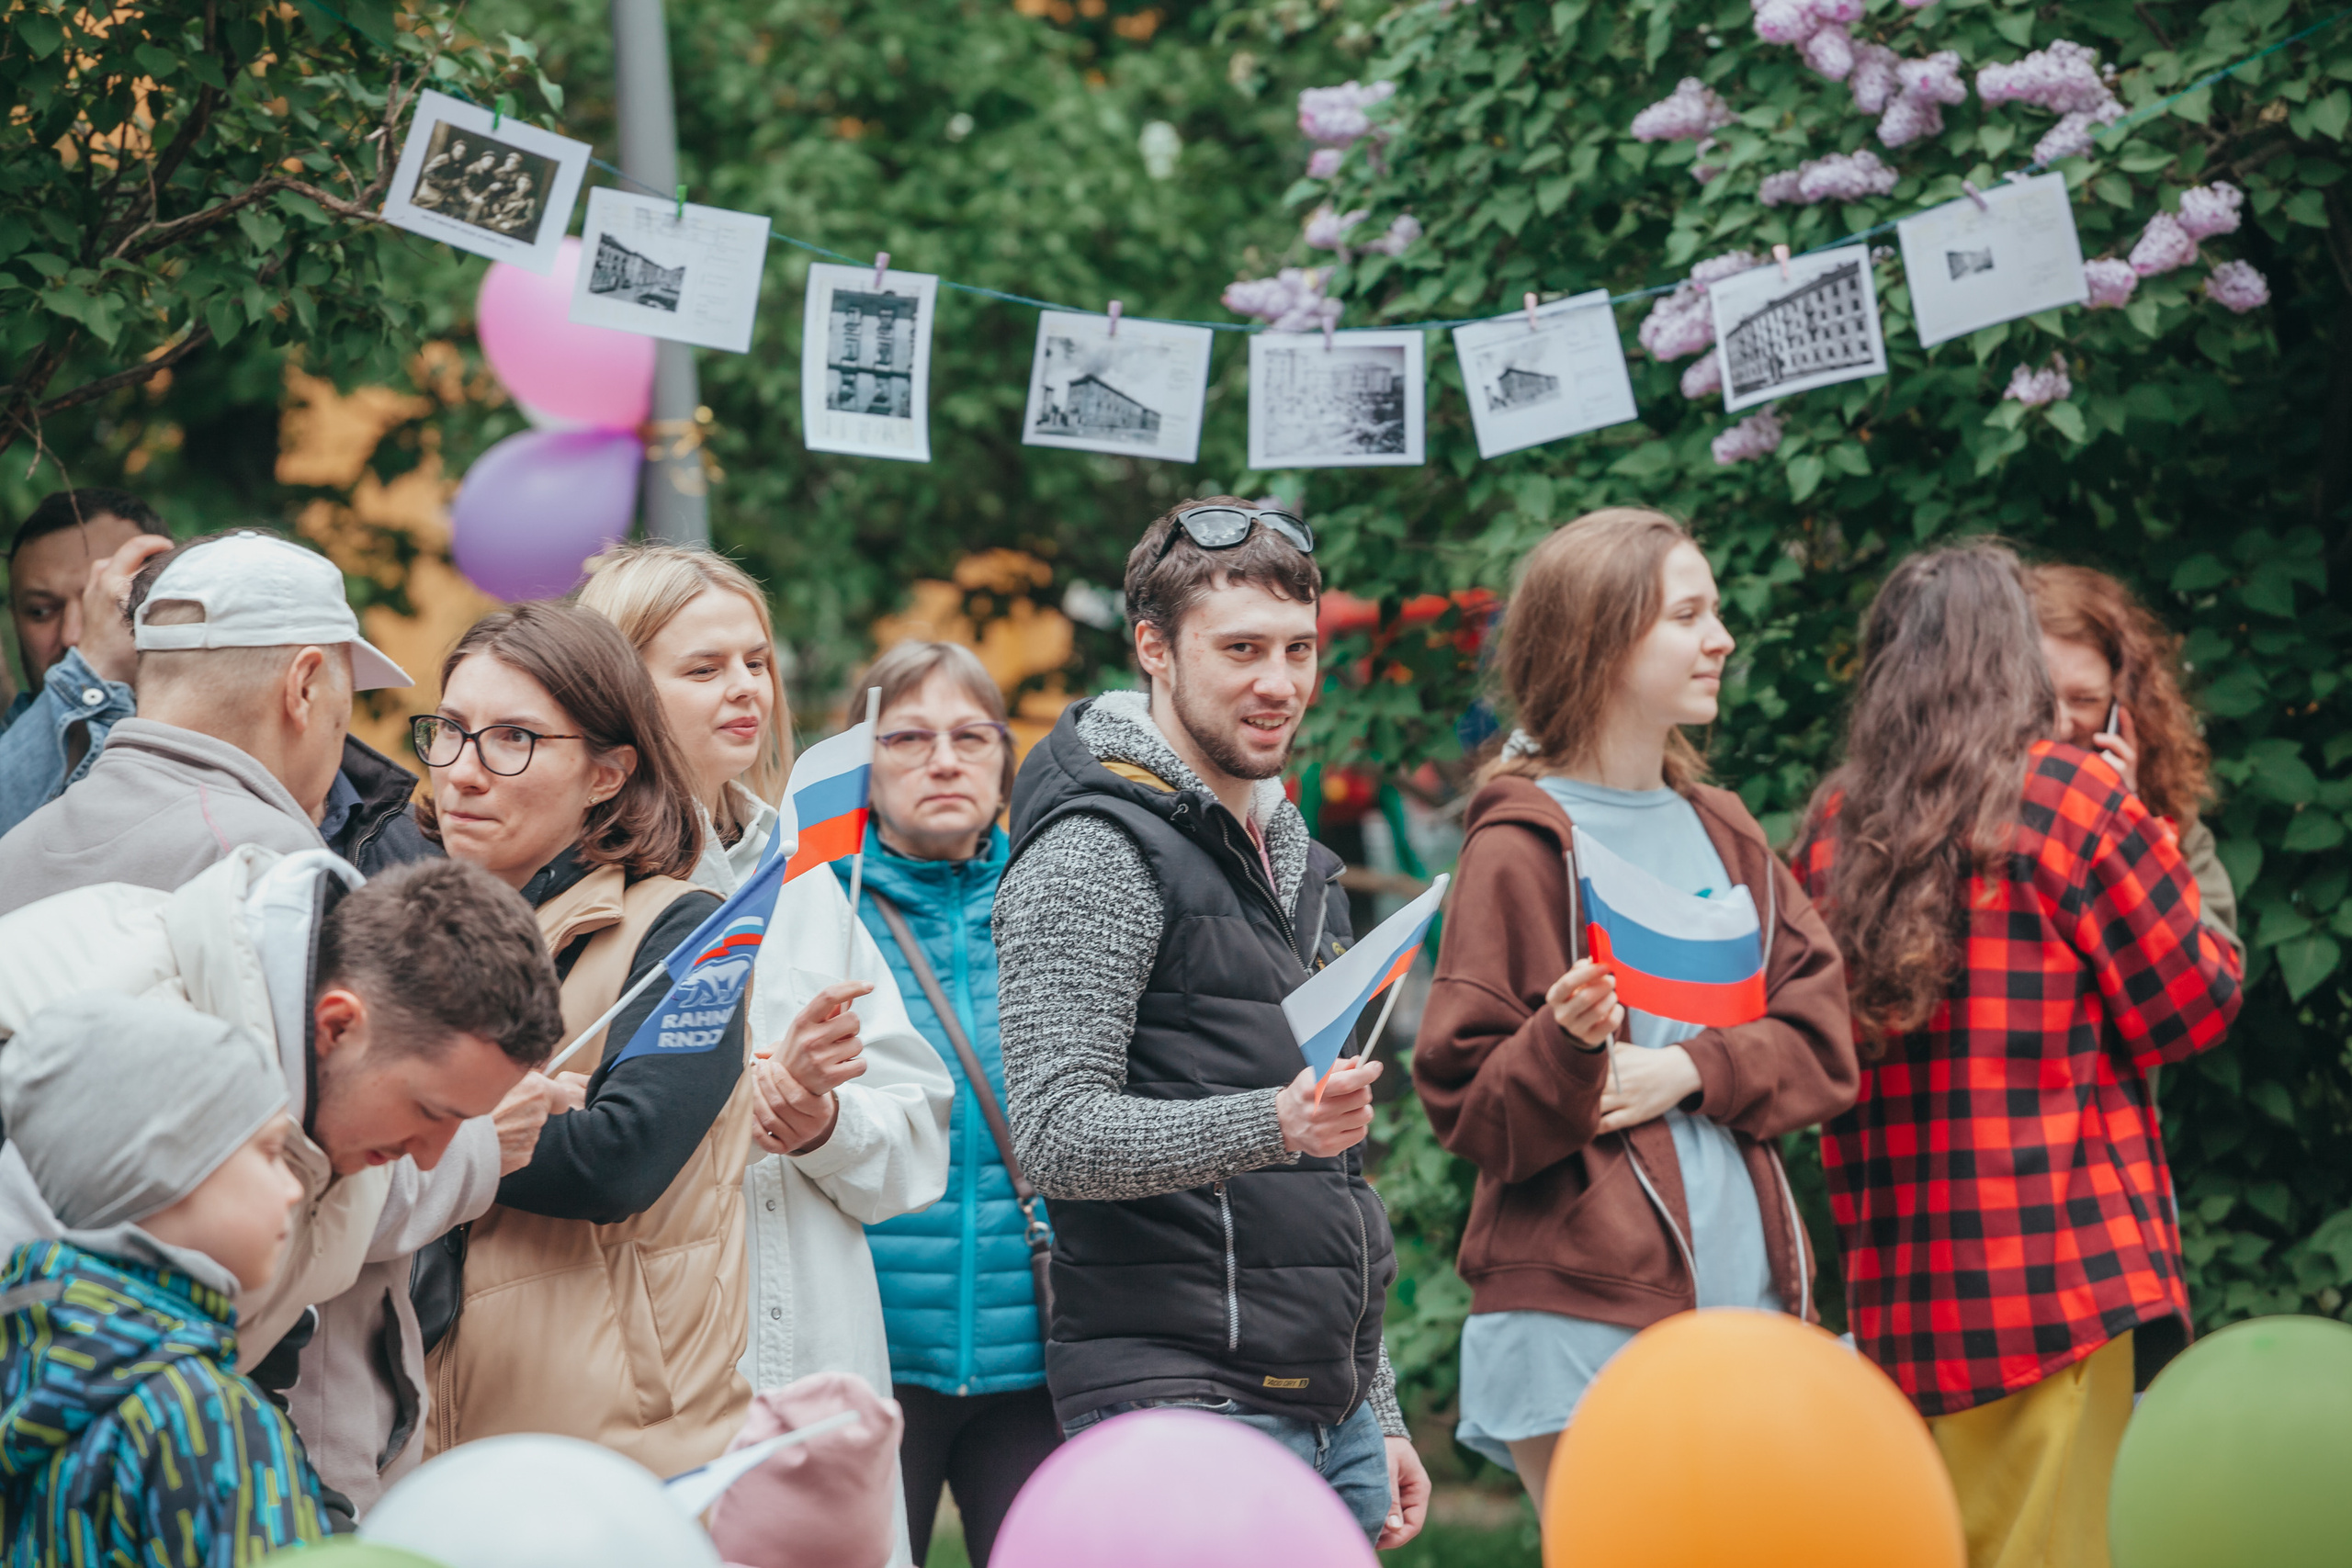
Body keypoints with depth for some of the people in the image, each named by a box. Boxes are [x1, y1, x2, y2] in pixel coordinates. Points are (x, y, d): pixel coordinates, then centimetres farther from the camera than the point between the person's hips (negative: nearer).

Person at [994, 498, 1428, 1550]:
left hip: (1328, 1410, 8)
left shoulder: (1294, 858, 19)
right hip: (1182, 1406, -8)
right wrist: (1273, 1124, -30)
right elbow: (1057, 1135, -17)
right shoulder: (1098, 852, -8)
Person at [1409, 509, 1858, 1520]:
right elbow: (1468, 1109, -7)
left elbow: (1823, 1043, 10)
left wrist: (1688, 1071, -7)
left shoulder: (1722, 834, 15)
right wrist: (1569, 1050, -27)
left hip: (1743, 1296, 7)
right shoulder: (1521, 848, -5)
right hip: (1583, 1319, -7)